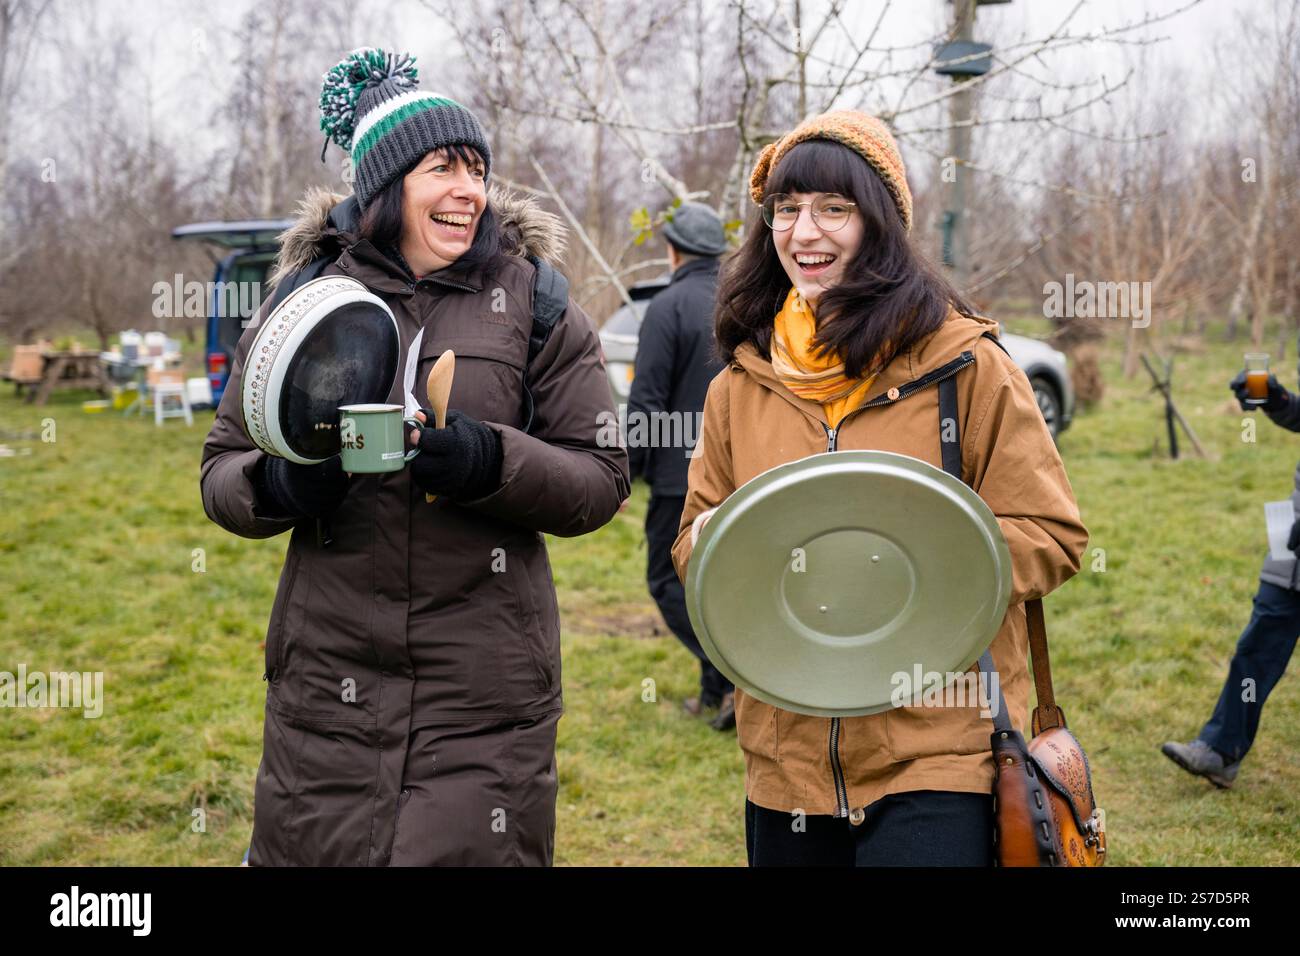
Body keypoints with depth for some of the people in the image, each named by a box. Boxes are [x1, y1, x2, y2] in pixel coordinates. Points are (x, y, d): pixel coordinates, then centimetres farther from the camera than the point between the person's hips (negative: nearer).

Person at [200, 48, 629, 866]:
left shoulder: (532, 302, 2)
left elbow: (603, 480, -1)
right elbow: (221, 470, 10)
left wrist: (488, 461, -19)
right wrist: (280, 484, -13)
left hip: (485, 689, -1)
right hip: (329, 678, 2)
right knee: (308, 847, 7)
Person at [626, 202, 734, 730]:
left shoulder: (669, 306, -11)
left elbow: (646, 400, -14)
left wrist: (625, 470, -8)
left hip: (683, 472, -7)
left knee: (669, 581, 2)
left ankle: (736, 674, -9)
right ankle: (716, 692, 18)